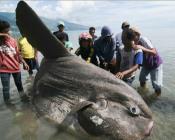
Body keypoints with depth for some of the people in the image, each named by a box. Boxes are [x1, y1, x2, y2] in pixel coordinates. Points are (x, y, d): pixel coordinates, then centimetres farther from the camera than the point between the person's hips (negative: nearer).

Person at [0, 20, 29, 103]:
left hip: (16, 67, 3)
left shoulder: (12, 40, -2)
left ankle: (23, 97, 39)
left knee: (19, 84, 20)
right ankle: (7, 102, 23)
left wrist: (24, 63, 0)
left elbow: (17, 54, 5)